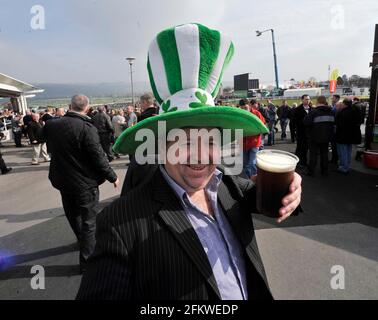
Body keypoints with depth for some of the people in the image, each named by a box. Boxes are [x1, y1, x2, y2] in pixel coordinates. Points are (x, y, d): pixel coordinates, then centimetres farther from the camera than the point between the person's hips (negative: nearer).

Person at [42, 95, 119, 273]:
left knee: (73, 215, 26)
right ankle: (87, 261, 16)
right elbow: (98, 157, -21)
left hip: (62, 180, 7)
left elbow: (50, 148, 10)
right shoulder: (86, 128, -23)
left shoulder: (51, 126, -5)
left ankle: (82, 241, 50)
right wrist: (112, 177, -9)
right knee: (89, 221, 8)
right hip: (85, 182, -6)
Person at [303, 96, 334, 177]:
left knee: (313, 154, 2)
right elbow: (333, 123, 14)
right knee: (324, 153, 14)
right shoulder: (331, 112, 5)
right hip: (326, 137, 5)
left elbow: (306, 122, -23)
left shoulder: (314, 112, -17)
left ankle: (311, 171, 4)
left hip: (315, 137, -5)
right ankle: (325, 171, 21)